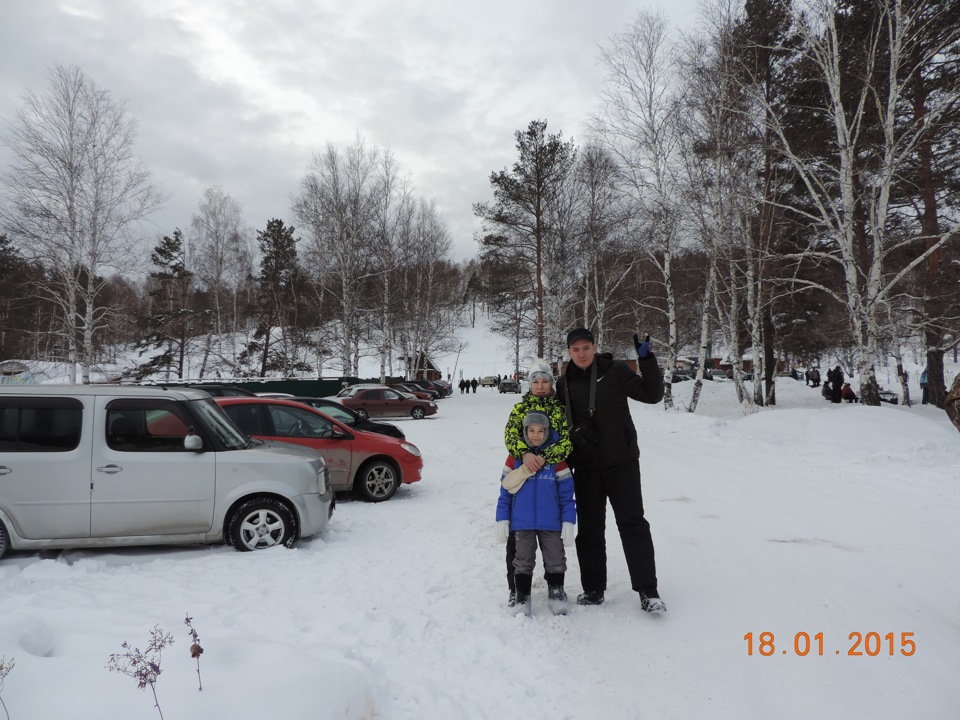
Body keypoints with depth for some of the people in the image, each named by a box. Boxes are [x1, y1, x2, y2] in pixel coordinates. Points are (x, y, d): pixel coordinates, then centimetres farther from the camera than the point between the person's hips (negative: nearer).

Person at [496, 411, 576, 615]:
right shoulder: (515, 456, -1)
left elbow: (566, 493, 0)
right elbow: (505, 489, 2)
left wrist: (568, 521, -4)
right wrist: (502, 519, 0)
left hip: (551, 522, 0)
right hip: (521, 522, 0)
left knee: (555, 560, 11)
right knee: (523, 561, 12)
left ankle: (556, 594, 30)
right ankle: (522, 597, 27)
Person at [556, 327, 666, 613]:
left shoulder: (615, 371, -4)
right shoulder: (564, 384, 5)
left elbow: (652, 394, -7)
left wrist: (647, 360, -18)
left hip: (621, 461, -3)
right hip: (585, 467, 4)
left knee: (632, 523, -5)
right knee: (589, 528, 9)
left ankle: (648, 590, 4)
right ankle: (593, 589, 21)